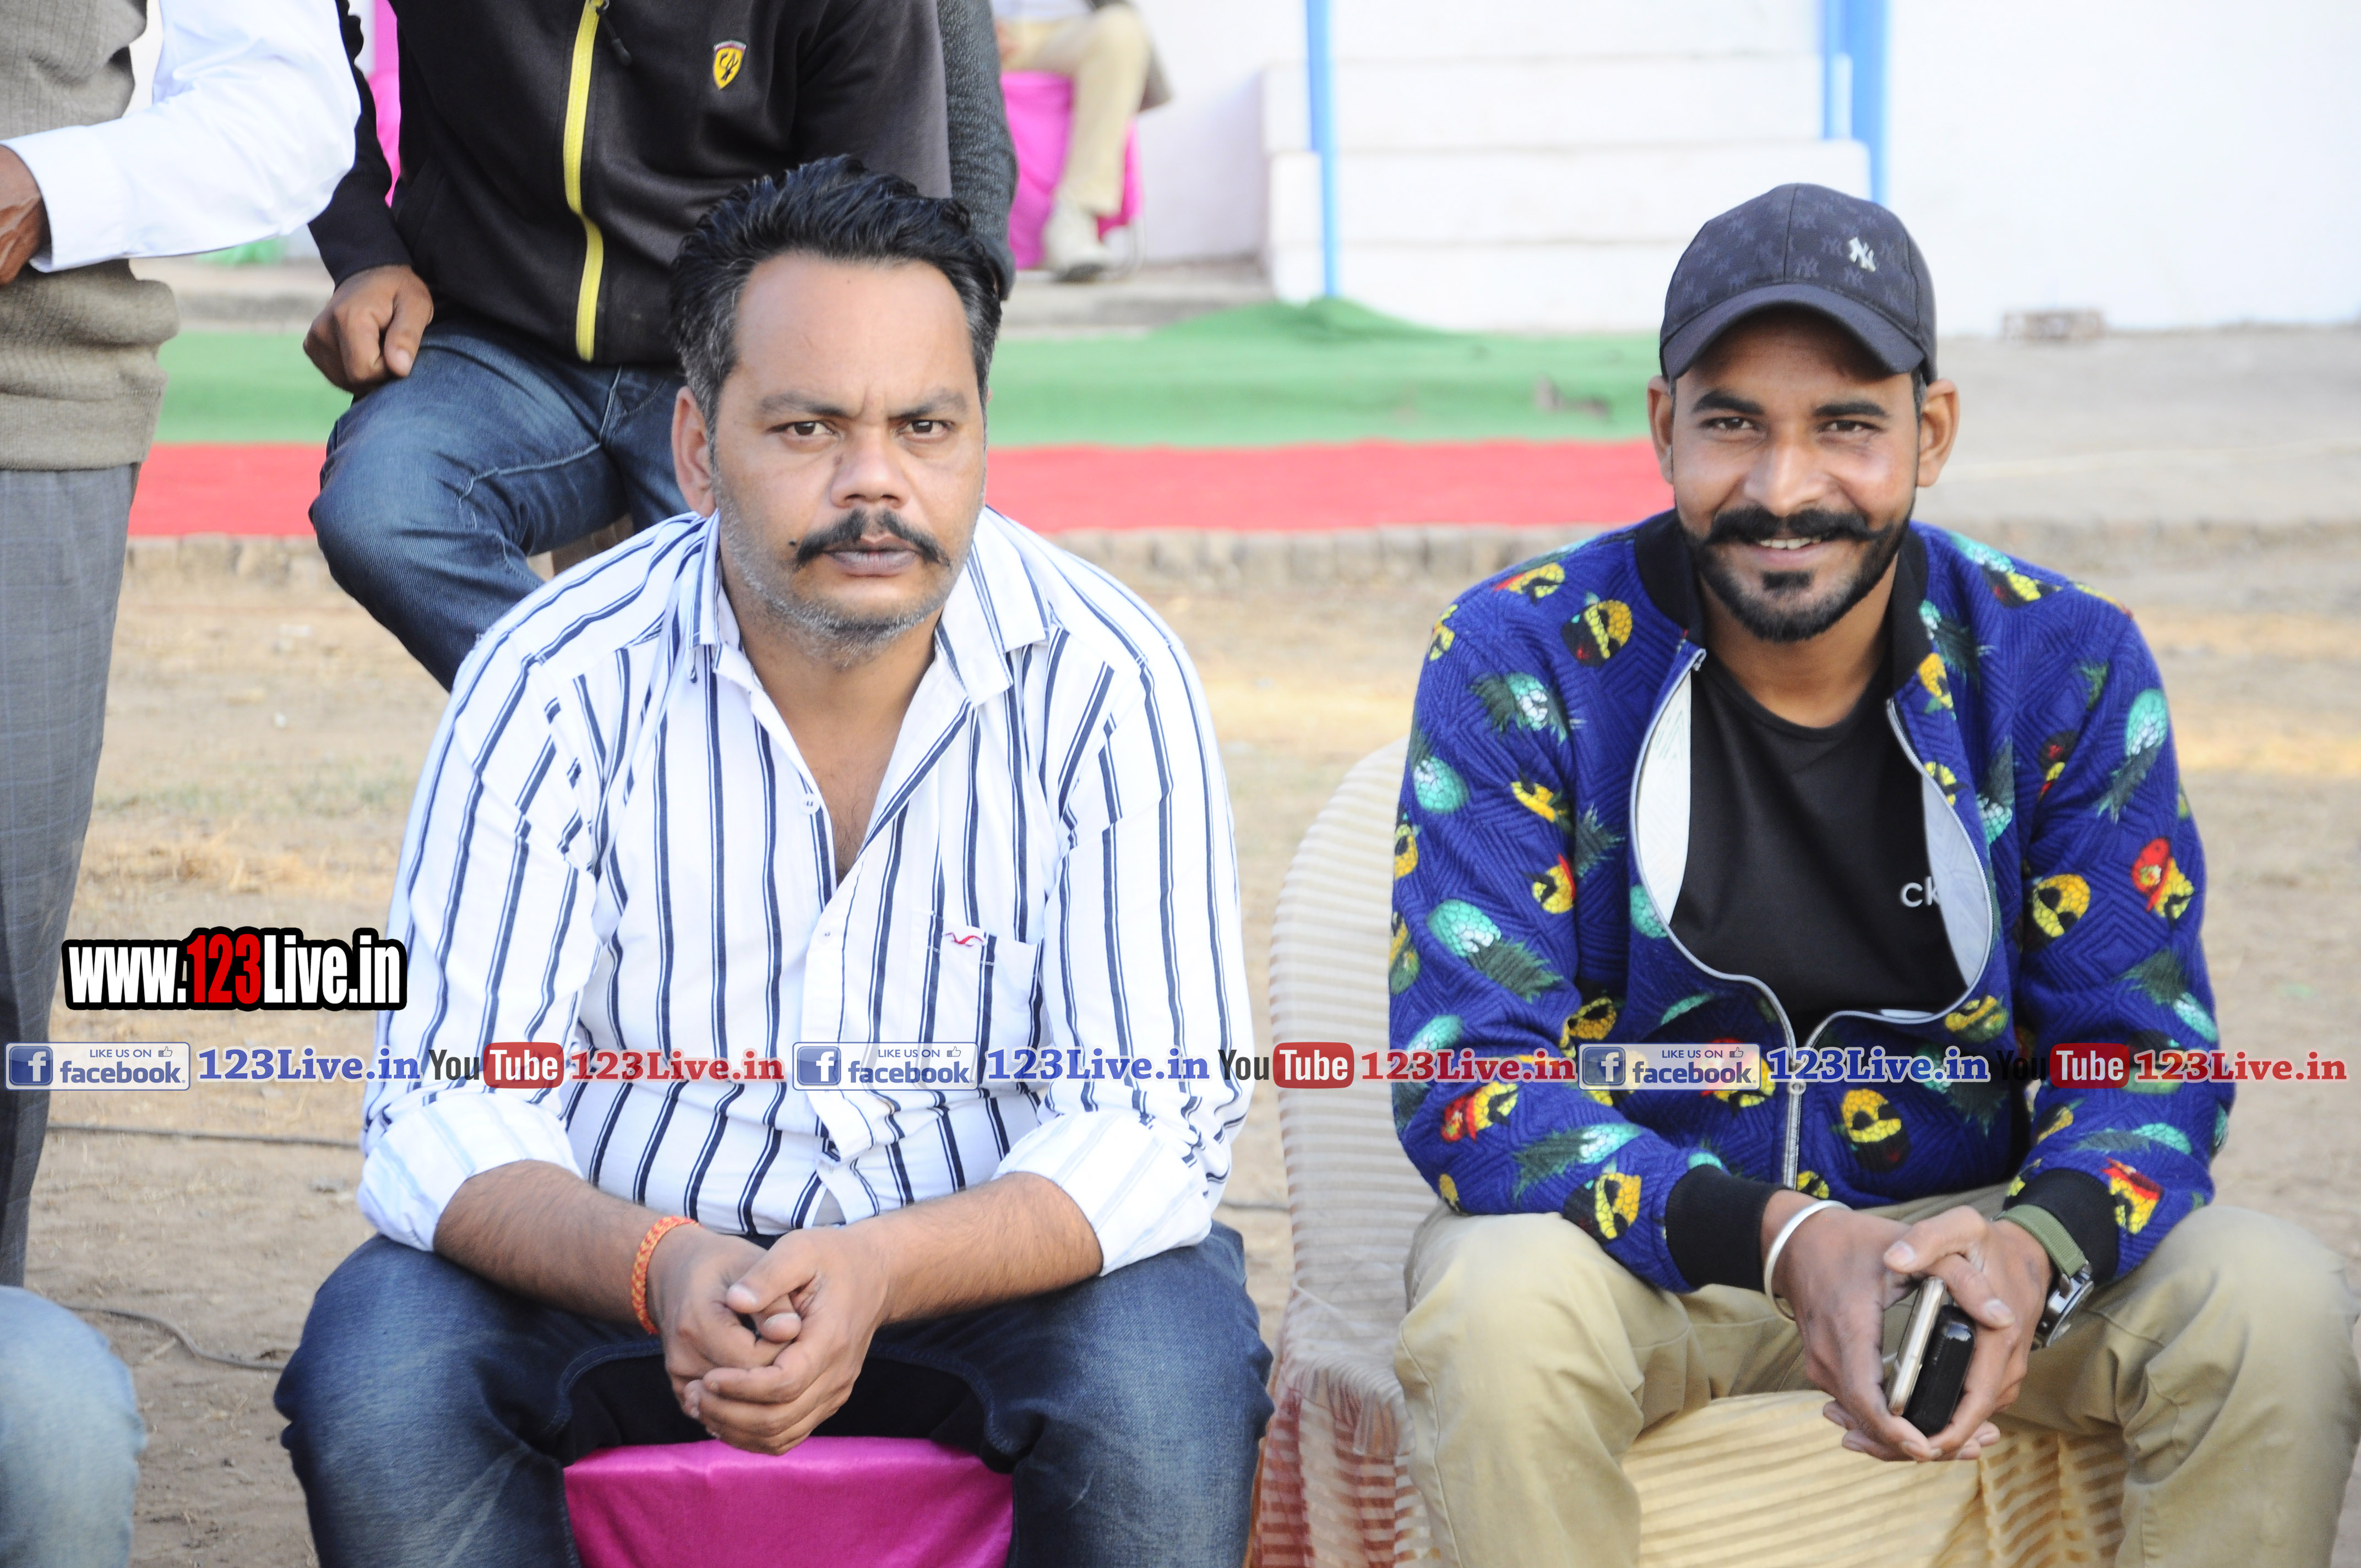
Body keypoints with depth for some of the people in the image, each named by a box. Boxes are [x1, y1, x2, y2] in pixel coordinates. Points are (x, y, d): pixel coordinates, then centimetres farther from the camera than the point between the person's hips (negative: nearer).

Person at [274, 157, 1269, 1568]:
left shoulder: (1107, 682, -14)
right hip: (628, 1265, 1)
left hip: (988, 1262, -1)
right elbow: (447, 1115, -15)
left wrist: (883, 1272, -37)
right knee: (381, 1372, -27)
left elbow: (1153, 1126, -17)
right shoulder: (557, 686, -12)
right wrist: (661, 1268, -37)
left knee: (1163, 1389, -32)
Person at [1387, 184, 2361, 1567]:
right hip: (1646, 1229, -2)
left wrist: (2037, 1245, -29)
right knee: (1502, 1310, -36)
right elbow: (1469, 1080, -17)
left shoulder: (2064, 668, -4)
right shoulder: (1521, 664, -11)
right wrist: (1780, 1241, -34)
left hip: (1964, 1228, 2)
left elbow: (2143, 1049, -4)